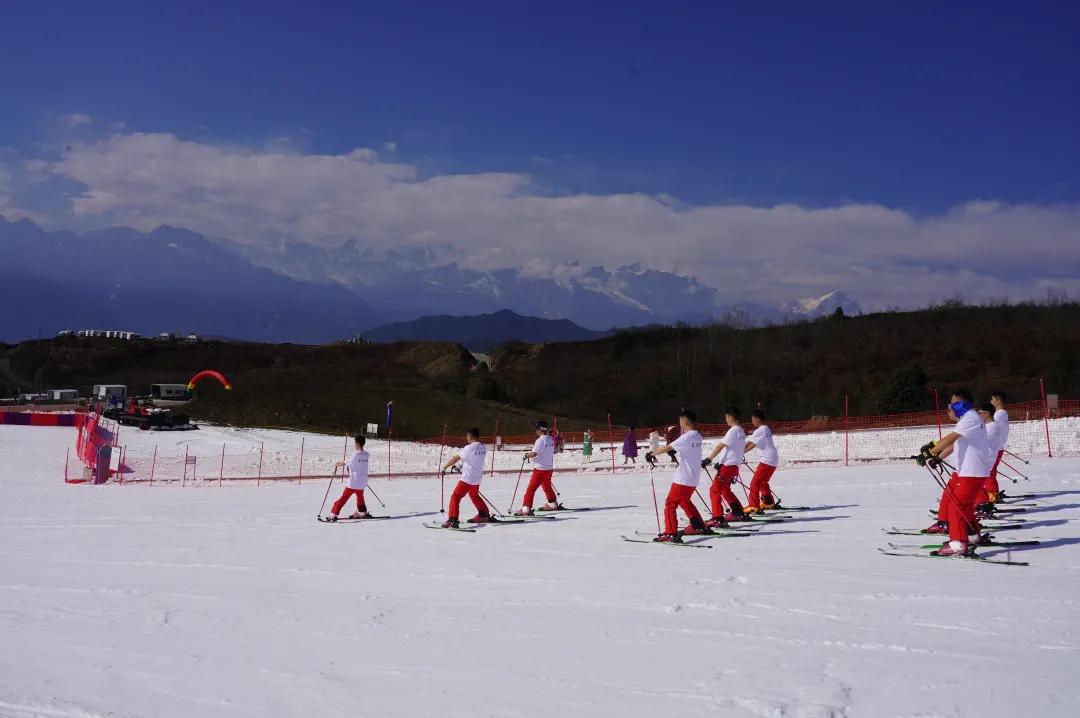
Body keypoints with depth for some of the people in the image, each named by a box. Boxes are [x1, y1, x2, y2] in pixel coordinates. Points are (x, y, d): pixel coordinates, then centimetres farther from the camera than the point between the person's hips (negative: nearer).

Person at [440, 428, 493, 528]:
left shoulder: (469, 448, -17)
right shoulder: (483, 448, 4)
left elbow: (455, 458, -12)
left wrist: (444, 468, -1)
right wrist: (460, 465, 20)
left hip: (467, 479, -8)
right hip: (477, 479, 8)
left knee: (455, 497, -4)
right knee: (474, 496, 30)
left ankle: (452, 521, -13)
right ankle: (484, 515, 42)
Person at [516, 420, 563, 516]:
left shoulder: (540, 440, -18)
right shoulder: (550, 439, 6)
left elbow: (534, 454, -24)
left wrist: (526, 455, -4)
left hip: (540, 469, -8)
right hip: (549, 468, 8)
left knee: (531, 489, -6)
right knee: (547, 486, 27)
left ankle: (526, 508, -10)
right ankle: (553, 504, 41)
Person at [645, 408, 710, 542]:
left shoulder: (687, 437, -19)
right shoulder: (697, 436, 8)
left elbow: (667, 448, -17)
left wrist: (651, 454, -5)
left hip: (683, 479, -9)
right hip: (694, 479, 9)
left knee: (670, 504, -2)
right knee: (684, 501, 28)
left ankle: (671, 534, -8)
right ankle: (699, 527, 33)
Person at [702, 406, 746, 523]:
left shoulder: (733, 431, -15)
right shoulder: (741, 431, 13)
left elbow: (720, 446, -19)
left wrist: (708, 459, -19)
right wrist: (721, 463, 17)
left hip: (728, 465, -9)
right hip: (734, 465, 9)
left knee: (715, 490, -8)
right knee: (725, 490, 24)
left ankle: (717, 518, -13)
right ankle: (738, 513, 32)